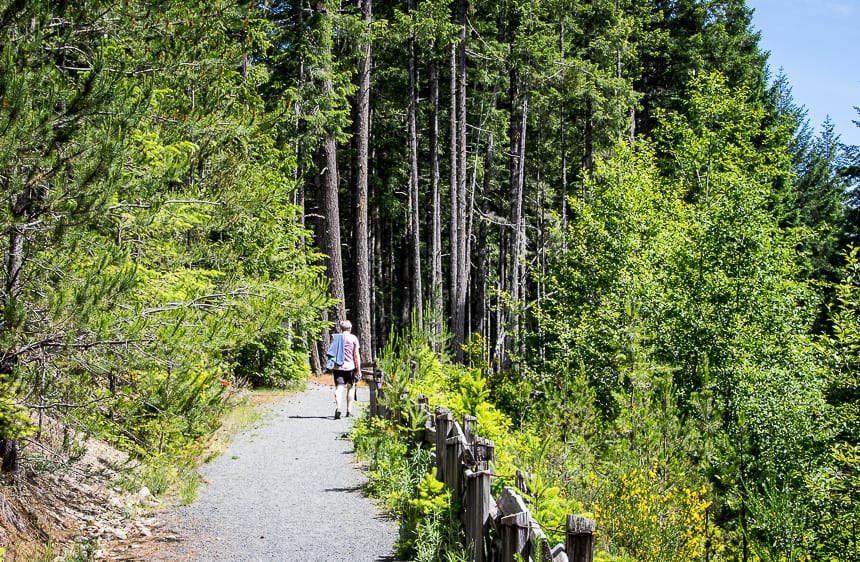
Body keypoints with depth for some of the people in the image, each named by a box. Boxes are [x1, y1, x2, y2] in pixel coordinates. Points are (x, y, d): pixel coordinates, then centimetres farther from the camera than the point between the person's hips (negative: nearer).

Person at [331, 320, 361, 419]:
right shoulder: (353, 338, -1)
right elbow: (356, 355, -3)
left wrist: (333, 366, 24)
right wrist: (359, 370, 1)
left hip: (338, 367, 1)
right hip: (350, 366, -1)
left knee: (339, 388, -5)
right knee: (351, 388, 15)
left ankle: (338, 407, -27)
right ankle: (349, 410, 18)